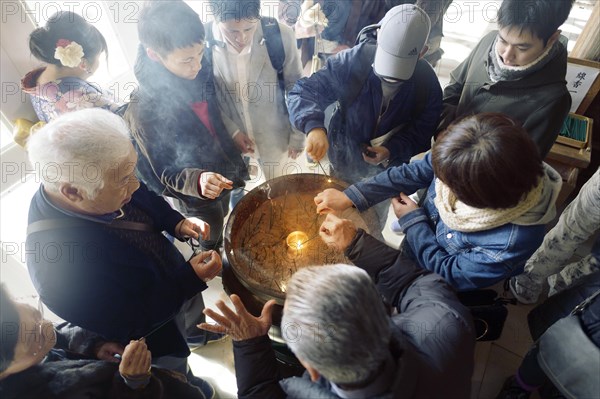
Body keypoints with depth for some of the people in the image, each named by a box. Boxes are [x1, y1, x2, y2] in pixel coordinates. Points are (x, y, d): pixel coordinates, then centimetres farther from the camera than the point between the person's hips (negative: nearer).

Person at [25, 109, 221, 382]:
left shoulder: (107, 187, -26)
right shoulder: (59, 269, -43)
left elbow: (148, 201, -2)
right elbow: (127, 328, -28)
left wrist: (177, 223, -19)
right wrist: (192, 280, -33)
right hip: (154, 337, -4)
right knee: (177, 377, 28)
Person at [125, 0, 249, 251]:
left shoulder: (200, 72, -14)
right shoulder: (144, 109, -29)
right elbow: (164, 171, -22)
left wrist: (238, 160, 9)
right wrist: (198, 180, -41)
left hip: (226, 173, 5)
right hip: (197, 196, -5)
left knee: (225, 225, 30)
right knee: (213, 243, 20)